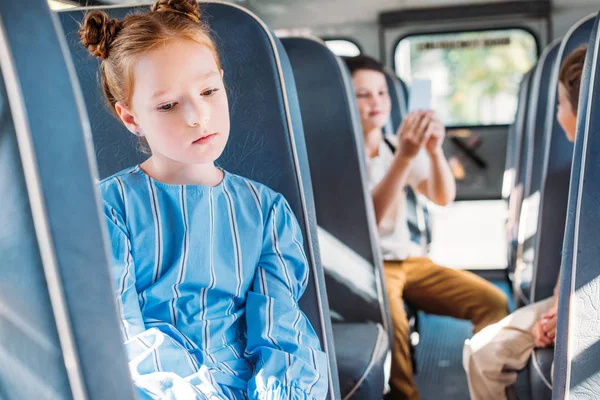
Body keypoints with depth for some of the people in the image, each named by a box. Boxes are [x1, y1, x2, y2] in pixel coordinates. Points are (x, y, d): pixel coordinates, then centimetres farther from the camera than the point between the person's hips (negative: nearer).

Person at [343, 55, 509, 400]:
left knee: (494, 301, -11)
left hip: (409, 258, 6)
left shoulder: (399, 143, 7)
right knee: (392, 321, -37)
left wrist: (434, 151, -20)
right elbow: (369, 218, -23)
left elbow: (443, 197, -1)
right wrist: (404, 156, -32)